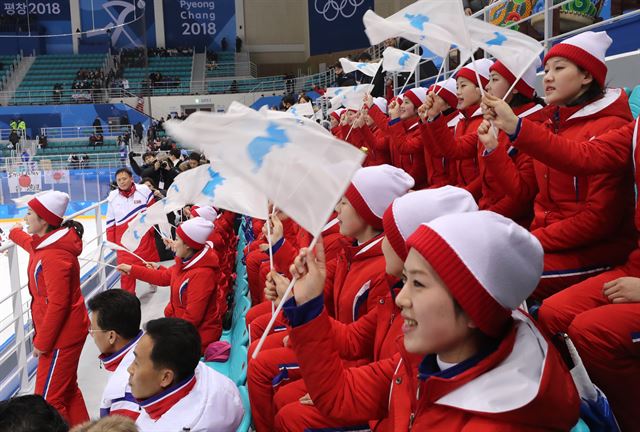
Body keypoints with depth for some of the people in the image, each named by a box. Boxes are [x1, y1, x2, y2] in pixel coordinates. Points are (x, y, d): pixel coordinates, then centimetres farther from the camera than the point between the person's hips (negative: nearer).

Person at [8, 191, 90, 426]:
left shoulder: (54, 256, -27)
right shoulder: (45, 242, 2)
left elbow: (58, 304, -25)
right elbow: (34, 246, 30)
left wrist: (41, 342, -17)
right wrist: (15, 232, 45)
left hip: (61, 336, -10)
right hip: (66, 331, 10)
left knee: (48, 400, 1)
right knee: (67, 390, 22)